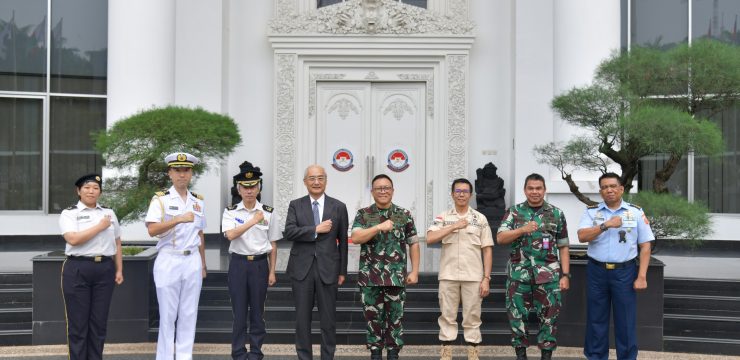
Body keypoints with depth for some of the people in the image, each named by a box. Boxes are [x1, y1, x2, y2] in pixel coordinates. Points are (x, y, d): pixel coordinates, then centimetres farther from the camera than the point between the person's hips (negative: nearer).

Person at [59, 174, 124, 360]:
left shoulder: (109, 212, 13)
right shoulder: (69, 213, 0)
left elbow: (117, 242, 15)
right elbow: (73, 239, -17)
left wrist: (119, 269, 9)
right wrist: (100, 226, -11)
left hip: (105, 270, 4)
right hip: (77, 270, -3)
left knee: (99, 322, 8)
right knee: (78, 322, 2)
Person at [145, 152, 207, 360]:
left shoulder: (198, 201, 10)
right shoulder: (161, 199, -4)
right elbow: (152, 230, -17)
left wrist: (203, 264, 16)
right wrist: (179, 219, -27)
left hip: (192, 261, 4)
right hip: (168, 261, -4)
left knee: (189, 314, 7)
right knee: (167, 315, 2)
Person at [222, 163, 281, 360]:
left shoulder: (269, 212, 2)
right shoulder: (231, 212, 1)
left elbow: (273, 244, 5)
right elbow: (230, 235, -17)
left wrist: (272, 271, 4)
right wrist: (253, 221, -22)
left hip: (260, 264, 0)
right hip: (238, 263, 0)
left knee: (257, 311, 7)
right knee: (239, 311, 4)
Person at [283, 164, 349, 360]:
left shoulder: (339, 207, 3)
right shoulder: (295, 205, 4)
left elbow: (343, 241, 4)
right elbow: (288, 232, -10)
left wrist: (342, 271, 3)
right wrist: (316, 229, -16)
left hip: (328, 268, 0)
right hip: (302, 268, 1)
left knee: (328, 318, 6)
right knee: (302, 318, 7)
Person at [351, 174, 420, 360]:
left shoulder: (405, 215, 5)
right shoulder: (363, 214, 3)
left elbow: (413, 244, 7)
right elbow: (355, 238, -12)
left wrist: (414, 271, 1)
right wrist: (379, 227, -21)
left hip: (396, 277, 0)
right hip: (370, 276, 0)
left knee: (395, 318, 6)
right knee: (373, 317, 7)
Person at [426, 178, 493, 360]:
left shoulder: (480, 219, 4)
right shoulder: (442, 217, 4)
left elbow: (487, 250, 3)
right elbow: (430, 239, -11)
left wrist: (486, 278, -3)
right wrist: (454, 226, -16)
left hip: (473, 276, 0)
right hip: (448, 276, 0)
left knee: (472, 317, 5)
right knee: (447, 316, 6)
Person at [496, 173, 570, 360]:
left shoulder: (557, 214, 6)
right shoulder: (514, 212, 5)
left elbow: (563, 247, 7)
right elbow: (500, 238, -4)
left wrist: (565, 275, 0)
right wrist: (523, 229, -18)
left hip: (548, 275, 0)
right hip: (519, 275, 0)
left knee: (549, 317, 3)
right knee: (517, 315, 5)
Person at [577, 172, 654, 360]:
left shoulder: (636, 212, 2)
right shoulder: (591, 212, 4)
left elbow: (645, 246, 1)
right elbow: (582, 237, -11)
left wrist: (641, 277, -5)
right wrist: (606, 225, -21)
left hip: (625, 272, -1)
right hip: (597, 271, 1)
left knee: (626, 321, 4)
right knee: (596, 319, 9)